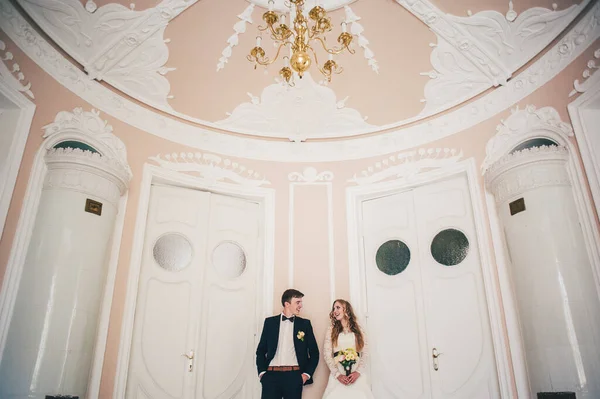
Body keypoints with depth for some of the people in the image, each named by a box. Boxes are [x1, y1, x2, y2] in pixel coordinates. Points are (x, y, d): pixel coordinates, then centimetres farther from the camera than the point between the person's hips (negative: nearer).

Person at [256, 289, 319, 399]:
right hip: (271, 375, 0)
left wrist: (307, 374, -1)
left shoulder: (305, 323, 9)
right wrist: (262, 372, -1)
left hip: (294, 376, 0)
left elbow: (314, 352, 9)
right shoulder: (270, 322, 8)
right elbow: (261, 350, 10)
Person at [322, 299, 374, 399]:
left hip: (357, 374, 1)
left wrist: (358, 372, -10)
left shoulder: (358, 330, 8)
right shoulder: (331, 330, 6)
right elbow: (327, 354, 0)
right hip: (338, 374, 0)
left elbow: (365, 353, 3)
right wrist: (337, 374, -9)